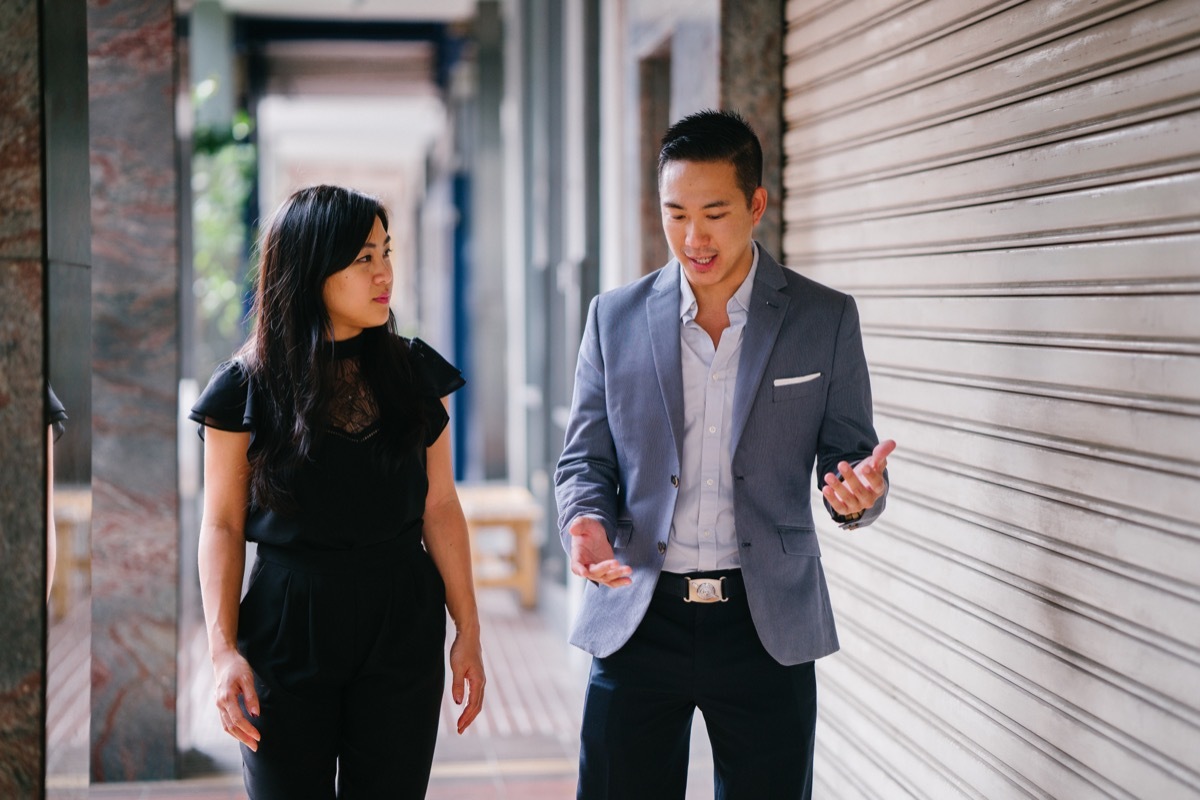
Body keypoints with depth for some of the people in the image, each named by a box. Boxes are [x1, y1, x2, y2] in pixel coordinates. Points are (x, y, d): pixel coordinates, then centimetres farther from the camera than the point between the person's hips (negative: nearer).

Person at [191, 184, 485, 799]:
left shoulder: (415, 373, 4)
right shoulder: (247, 387, -3)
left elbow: (440, 508, 5)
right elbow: (222, 525, -2)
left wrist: (468, 632, 3)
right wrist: (224, 651, -11)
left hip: (402, 631, 2)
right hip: (287, 627, -2)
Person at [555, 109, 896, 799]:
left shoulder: (826, 319, 2)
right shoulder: (616, 317, 5)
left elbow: (848, 454, 5)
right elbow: (586, 458, 9)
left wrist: (858, 491, -20)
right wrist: (586, 522, -13)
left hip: (769, 624, -1)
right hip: (639, 620, 1)